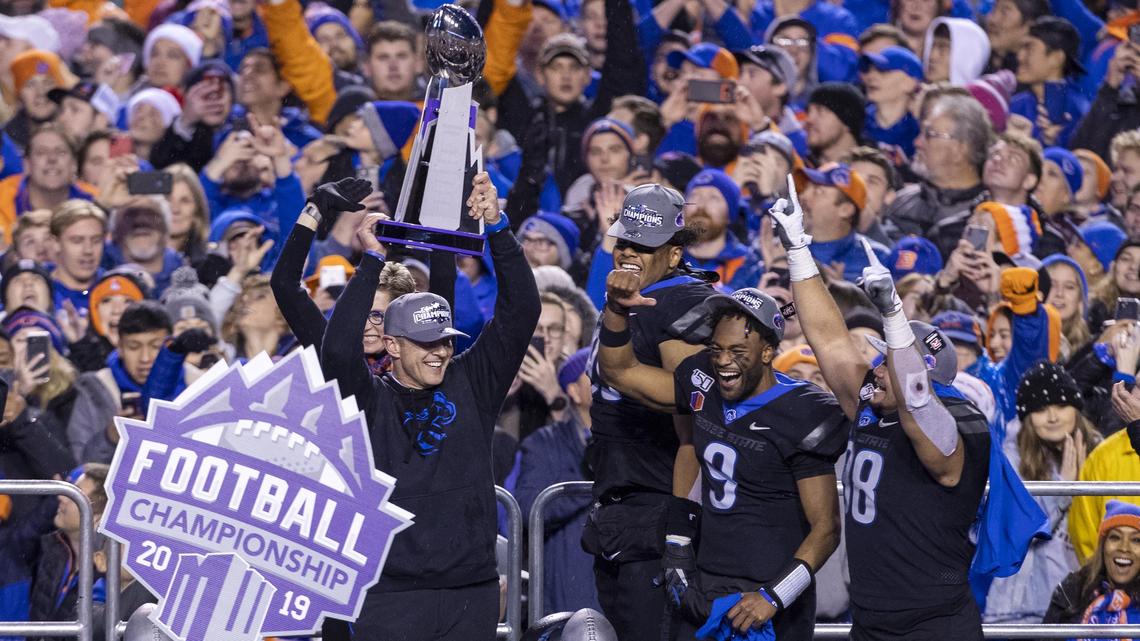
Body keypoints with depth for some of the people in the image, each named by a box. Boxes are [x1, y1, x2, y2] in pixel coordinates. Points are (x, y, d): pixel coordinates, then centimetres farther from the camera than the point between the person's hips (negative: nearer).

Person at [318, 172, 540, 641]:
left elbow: (520, 313, 3)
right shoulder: (371, 399, 2)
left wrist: (497, 229, -7)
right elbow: (338, 349, -16)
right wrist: (372, 262, -16)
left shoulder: (471, 383, 9)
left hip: (472, 590, 3)